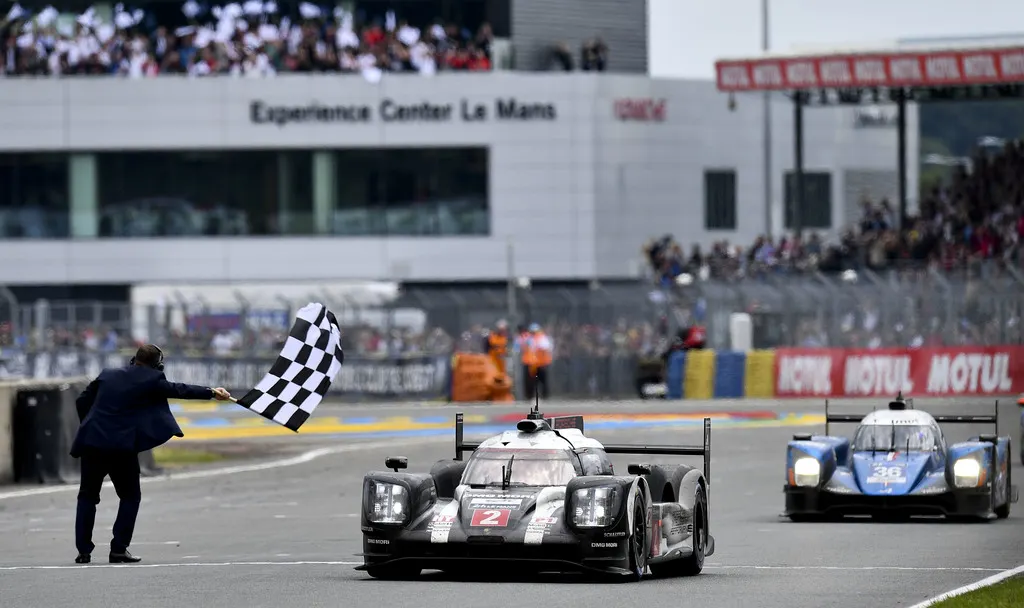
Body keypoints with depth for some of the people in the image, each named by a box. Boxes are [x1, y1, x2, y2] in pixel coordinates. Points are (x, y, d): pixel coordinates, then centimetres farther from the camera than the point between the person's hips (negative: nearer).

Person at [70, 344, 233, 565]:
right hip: (122, 446, -4)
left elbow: (82, 401, 14)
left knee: (88, 496, 13)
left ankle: (84, 551, 6)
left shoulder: (108, 375, 12)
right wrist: (211, 393, 15)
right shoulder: (150, 381, -1)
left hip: (92, 441, 4)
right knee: (130, 496, 12)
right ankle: (119, 549, 3)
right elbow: (179, 390, 5)